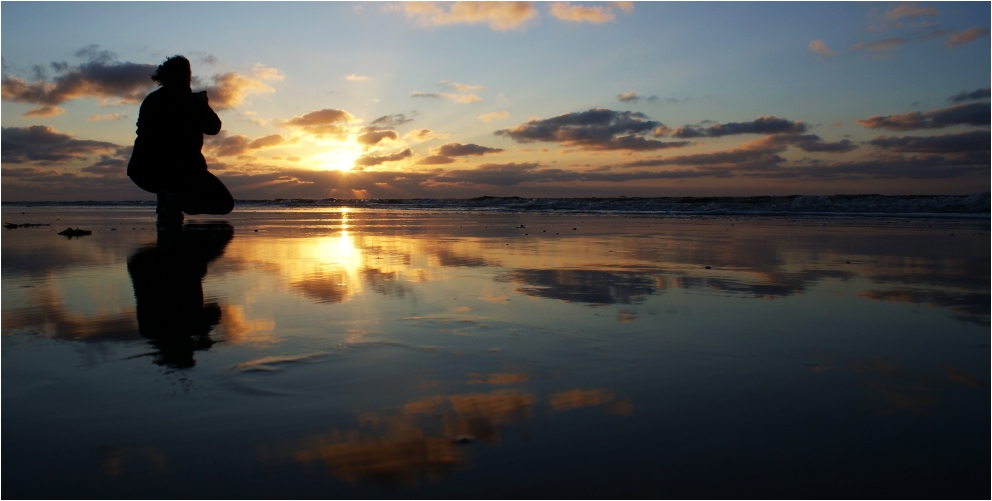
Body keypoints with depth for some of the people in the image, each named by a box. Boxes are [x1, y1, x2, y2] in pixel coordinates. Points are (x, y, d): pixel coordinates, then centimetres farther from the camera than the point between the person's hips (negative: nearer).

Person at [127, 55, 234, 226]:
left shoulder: (150, 100, 12)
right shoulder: (193, 102, -3)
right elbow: (214, 127, 10)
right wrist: (204, 104, 27)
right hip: (181, 170, -6)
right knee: (224, 203, 8)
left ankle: (168, 205, 5)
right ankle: (175, 201, -17)